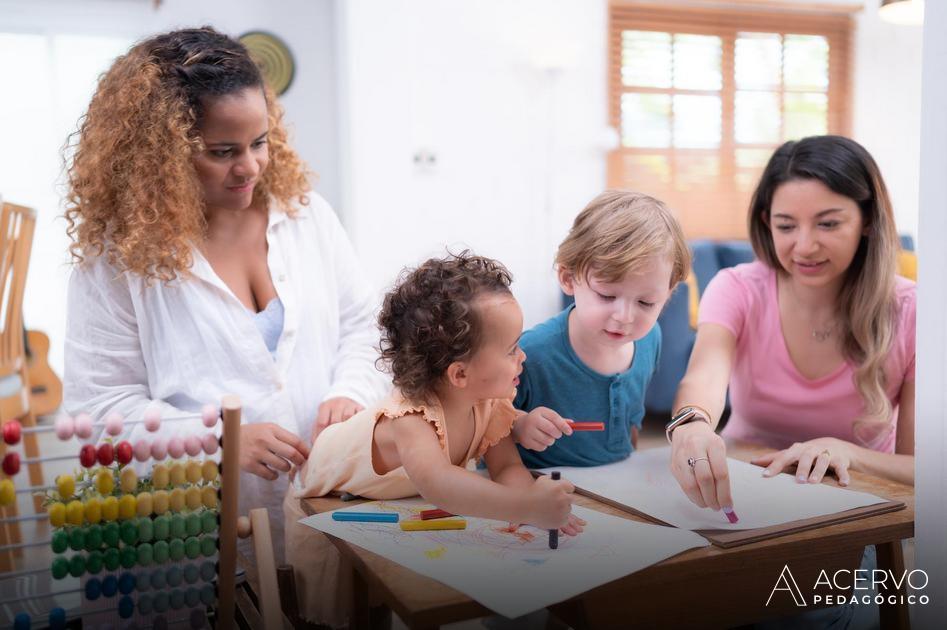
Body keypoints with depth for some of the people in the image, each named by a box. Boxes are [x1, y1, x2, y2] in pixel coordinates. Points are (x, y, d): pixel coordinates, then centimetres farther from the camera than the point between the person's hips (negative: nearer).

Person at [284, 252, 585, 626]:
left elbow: (507, 468, -22)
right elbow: (437, 484, -64)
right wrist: (525, 508, -74)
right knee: (339, 610, 5)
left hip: (398, 507, 6)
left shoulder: (490, 402, -22)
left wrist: (533, 499, -45)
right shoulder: (412, 418, -46)